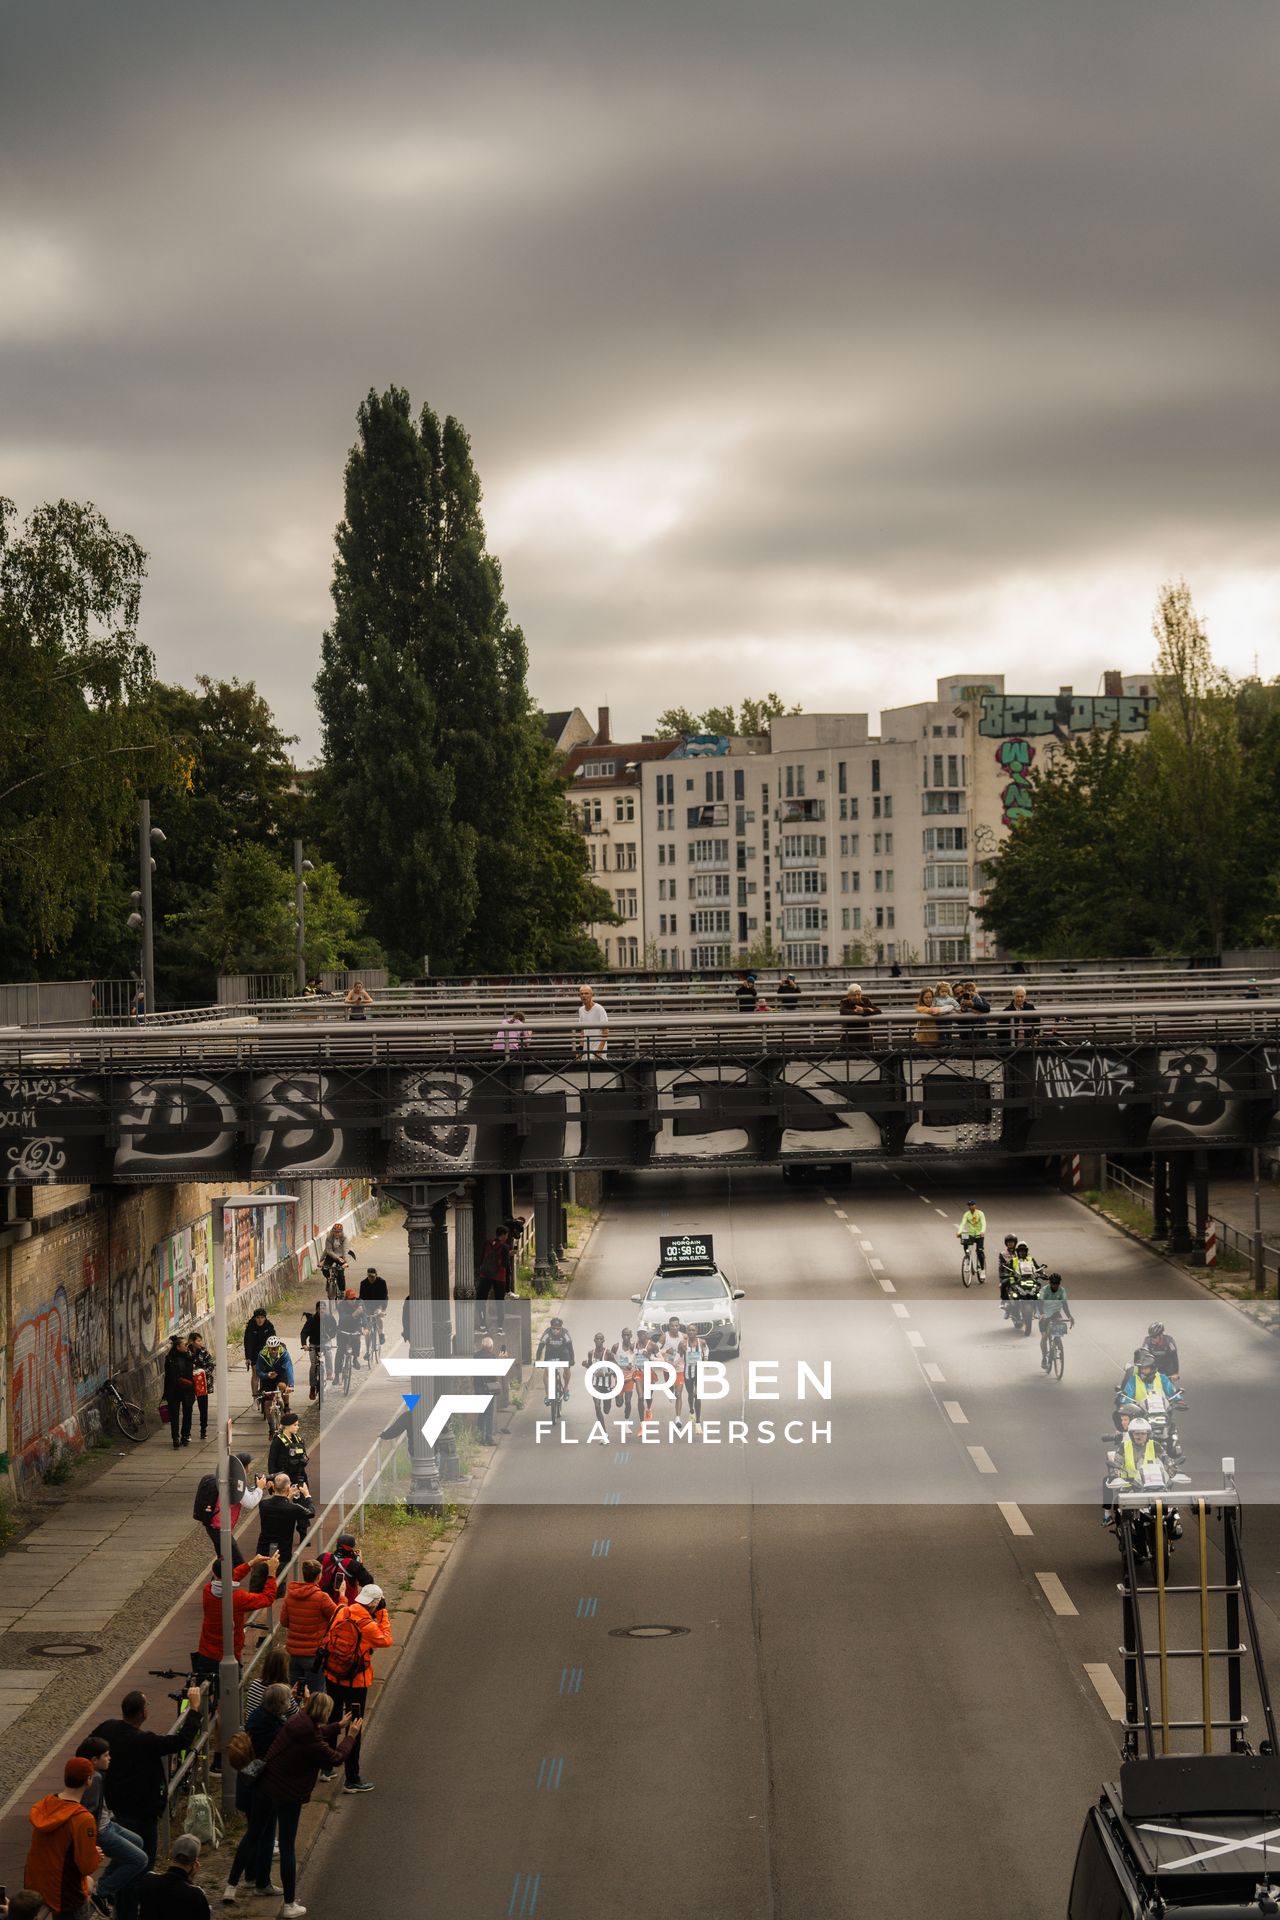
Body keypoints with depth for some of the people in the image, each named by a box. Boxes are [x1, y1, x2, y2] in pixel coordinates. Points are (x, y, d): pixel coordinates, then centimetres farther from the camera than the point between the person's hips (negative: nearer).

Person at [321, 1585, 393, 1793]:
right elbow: (386, 1640, -7)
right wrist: (382, 1614, -6)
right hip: (356, 1683, -6)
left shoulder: (341, 1612, -9)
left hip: (332, 1677, 6)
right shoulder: (367, 1625, -25)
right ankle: (352, 1780, 12)